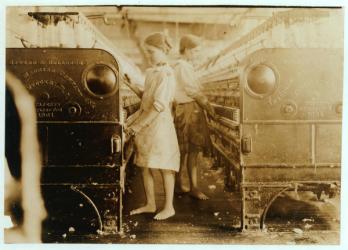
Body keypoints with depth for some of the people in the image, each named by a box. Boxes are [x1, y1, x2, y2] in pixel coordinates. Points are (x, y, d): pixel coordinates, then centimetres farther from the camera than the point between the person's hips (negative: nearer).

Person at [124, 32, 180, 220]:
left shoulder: (166, 74, -14)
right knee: (144, 166, 12)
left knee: (164, 167, 0)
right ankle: (150, 204, 25)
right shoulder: (151, 72, 13)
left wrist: (137, 125, -20)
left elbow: (159, 106, -21)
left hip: (160, 124, -8)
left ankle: (169, 207, 12)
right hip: (145, 125, 9)